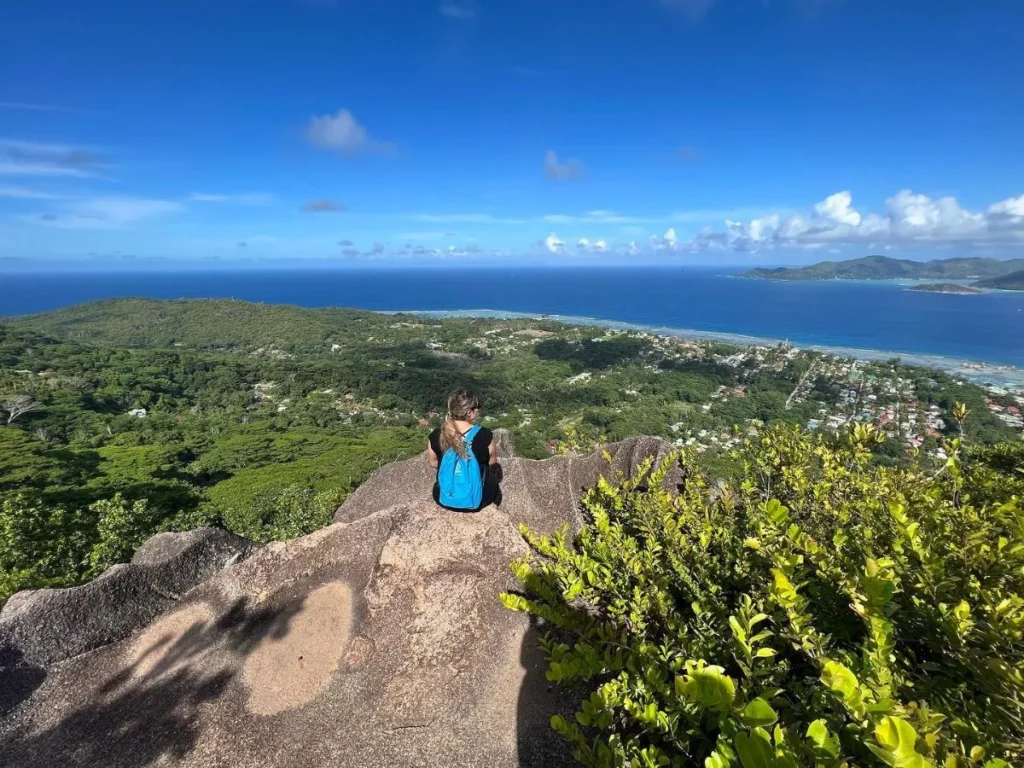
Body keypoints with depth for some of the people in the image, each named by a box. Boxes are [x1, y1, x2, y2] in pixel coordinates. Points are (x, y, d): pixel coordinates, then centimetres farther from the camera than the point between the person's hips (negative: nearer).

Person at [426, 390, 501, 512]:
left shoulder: (436, 435, -14)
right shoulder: (484, 435, -20)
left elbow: (433, 463, 3)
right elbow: (492, 462, -3)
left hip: (443, 499, 2)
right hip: (475, 501, -2)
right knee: (495, 469, 29)